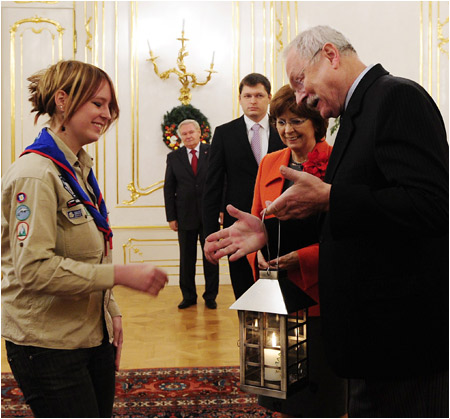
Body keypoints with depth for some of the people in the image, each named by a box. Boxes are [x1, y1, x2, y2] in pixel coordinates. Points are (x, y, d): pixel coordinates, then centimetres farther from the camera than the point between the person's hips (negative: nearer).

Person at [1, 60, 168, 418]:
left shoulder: (79, 170, 12)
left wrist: (112, 311, 11)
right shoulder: (36, 174, -17)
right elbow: (33, 268, -25)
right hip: (48, 345, -8)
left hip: (94, 335, 9)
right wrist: (120, 274, -26)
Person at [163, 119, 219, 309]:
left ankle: (210, 296, 18)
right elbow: (168, 188, 6)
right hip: (185, 216, 1)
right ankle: (188, 296, 20)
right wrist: (171, 217, 0)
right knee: (187, 258, 8)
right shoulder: (173, 157, 6)